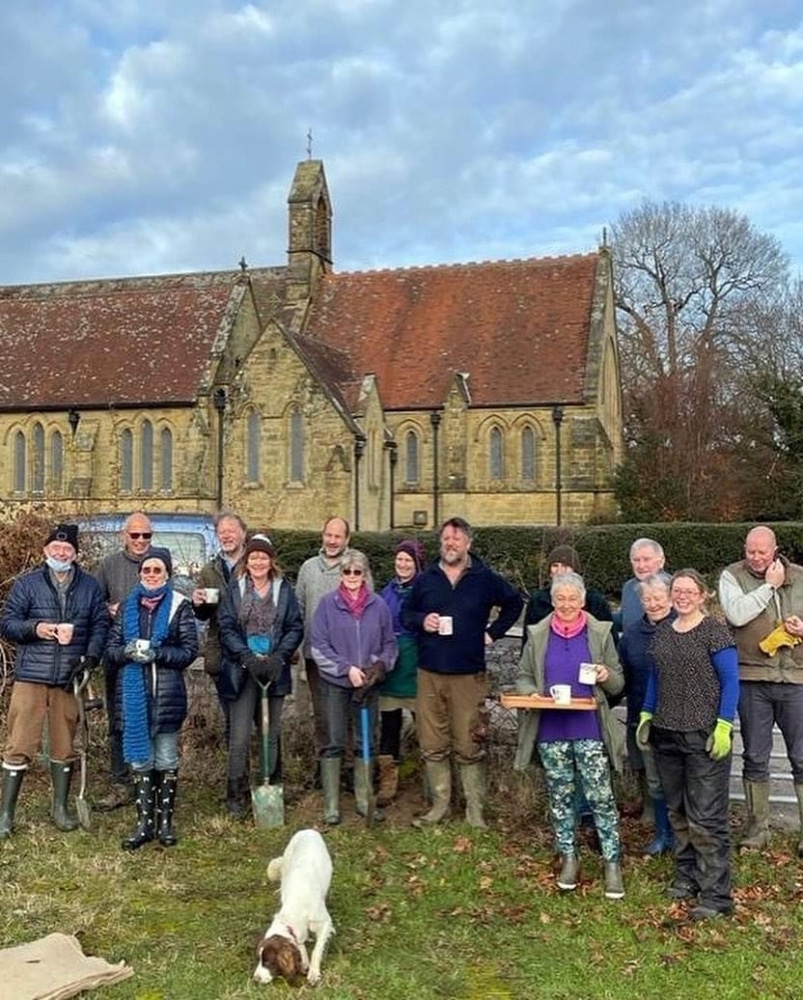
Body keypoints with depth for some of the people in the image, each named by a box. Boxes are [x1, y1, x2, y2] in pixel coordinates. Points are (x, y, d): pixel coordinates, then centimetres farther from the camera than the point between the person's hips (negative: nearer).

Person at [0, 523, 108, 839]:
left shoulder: (89, 585, 7)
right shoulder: (27, 583, 2)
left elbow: (100, 623, 6)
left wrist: (92, 655, -9)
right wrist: (34, 628, -18)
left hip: (70, 678, 2)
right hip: (31, 675, -2)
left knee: (65, 746, 11)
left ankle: (60, 807, 25)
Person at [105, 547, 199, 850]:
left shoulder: (179, 605, 0)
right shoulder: (127, 605, 10)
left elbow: (190, 650, -5)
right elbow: (111, 648, 8)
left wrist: (156, 654, -17)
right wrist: (128, 651, -13)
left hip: (167, 692, -2)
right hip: (134, 692, 3)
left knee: (166, 761, 6)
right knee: (140, 759, 6)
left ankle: (165, 821, 18)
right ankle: (144, 822, 15)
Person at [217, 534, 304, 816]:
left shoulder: (284, 588, 5)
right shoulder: (234, 588, 2)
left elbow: (296, 627, 2)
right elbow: (226, 627, -4)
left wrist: (278, 657, -12)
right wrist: (248, 658, -15)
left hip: (274, 670, 2)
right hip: (242, 671, -1)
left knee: (272, 734, 11)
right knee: (239, 738, -3)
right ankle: (236, 796, 9)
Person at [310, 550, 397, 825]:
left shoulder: (378, 605, 0)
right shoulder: (327, 603, -5)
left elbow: (389, 643, 6)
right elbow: (318, 645, -8)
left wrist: (380, 666, -12)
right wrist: (346, 668, -16)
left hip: (368, 685, 3)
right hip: (335, 684, -2)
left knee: (366, 744, 11)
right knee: (333, 744, 2)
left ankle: (364, 800, 23)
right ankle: (331, 805, 10)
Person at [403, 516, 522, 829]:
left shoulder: (485, 578, 2)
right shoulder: (425, 579, 7)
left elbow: (514, 603, 16)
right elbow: (406, 614, 16)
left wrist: (493, 632, 5)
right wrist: (421, 621, -6)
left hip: (469, 674, -2)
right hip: (429, 674, 2)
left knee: (470, 747, 1)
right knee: (433, 745, 6)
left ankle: (475, 809, 11)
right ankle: (439, 804, 19)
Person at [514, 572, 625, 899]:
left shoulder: (600, 633, 0)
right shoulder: (538, 635, 4)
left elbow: (618, 683, 5)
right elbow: (523, 678, 9)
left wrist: (606, 676, -17)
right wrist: (533, 693, -12)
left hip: (589, 728, -2)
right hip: (550, 730, 2)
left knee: (601, 796, -2)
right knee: (560, 796, 11)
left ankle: (612, 863, 10)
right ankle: (568, 858, 26)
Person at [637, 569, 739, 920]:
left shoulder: (715, 632, -8)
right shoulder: (663, 631, 10)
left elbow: (731, 681, -8)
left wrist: (724, 725, -15)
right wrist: (646, 713, 10)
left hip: (704, 737, -6)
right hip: (667, 734, 7)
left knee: (706, 817, -6)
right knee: (677, 812, 14)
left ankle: (716, 895, 2)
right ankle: (687, 876, 28)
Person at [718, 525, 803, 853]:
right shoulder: (732, 576, 0)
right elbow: (737, 614, -17)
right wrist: (769, 585, -12)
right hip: (752, 678, -1)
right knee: (755, 758, 9)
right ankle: (757, 829, 21)